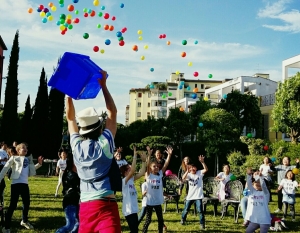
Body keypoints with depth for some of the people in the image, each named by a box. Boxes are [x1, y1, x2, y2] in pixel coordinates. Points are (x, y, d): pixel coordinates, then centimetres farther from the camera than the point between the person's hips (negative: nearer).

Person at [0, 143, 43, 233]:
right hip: (16, 183, -6)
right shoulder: (14, 158, 0)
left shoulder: (28, 159, 14)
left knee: (27, 203, 16)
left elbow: (32, 169, 27)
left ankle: (24, 221, 38)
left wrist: (39, 164, 11)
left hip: (25, 184, 6)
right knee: (13, 205, -7)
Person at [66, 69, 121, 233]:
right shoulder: (104, 144, -5)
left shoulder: (76, 146, 6)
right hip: (105, 206, -5)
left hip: (85, 207, 5)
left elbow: (70, 118, 20)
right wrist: (103, 85, 9)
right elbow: (112, 113, 6)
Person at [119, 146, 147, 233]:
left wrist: (143, 160, 0)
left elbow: (142, 173, 7)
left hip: (133, 209, 9)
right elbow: (133, 170, -29)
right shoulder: (124, 181, -15)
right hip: (129, 210, -9)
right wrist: (135, 156, -27)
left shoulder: (131, 180, 8)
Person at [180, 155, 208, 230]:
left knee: (200, 210, -9)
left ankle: (202, 224, 3)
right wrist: (187, 171, -40)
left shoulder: (199, 173, -5)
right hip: (190, 195, 3)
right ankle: (183, 219, 38)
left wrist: (202, 162, -40)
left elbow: (206, 169, -24)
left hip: (198, 195, -2)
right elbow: (183, 178, -23)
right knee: (186, 209, 14)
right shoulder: (189, 174, -2)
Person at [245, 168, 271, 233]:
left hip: (264, 220, -4)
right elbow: (249, 184, -7)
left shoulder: (265, 193, -2)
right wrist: (249, 175, -21)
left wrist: (261, 177, -33)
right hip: (254, 220, 4)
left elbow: (263, 186, -20)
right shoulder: (252, 192, 7)